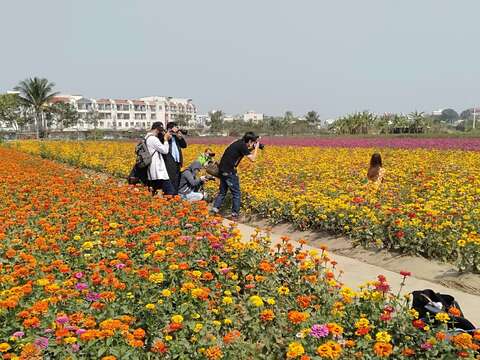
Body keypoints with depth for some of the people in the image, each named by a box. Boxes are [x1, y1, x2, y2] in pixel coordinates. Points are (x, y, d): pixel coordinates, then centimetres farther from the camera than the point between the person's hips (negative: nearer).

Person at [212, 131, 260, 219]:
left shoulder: (239, 142, 12)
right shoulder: (242, 145, -14)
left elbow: (247, 152, 27)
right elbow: (252, 159, -13)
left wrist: (252, 148, 15)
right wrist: (256, 147, -1)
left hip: (222, 169, 9)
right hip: (229, 171, -9)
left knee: (222, 191, 19)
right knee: (236, 193, 3)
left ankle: (215, 209, 13)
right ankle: (234, 214, 8)